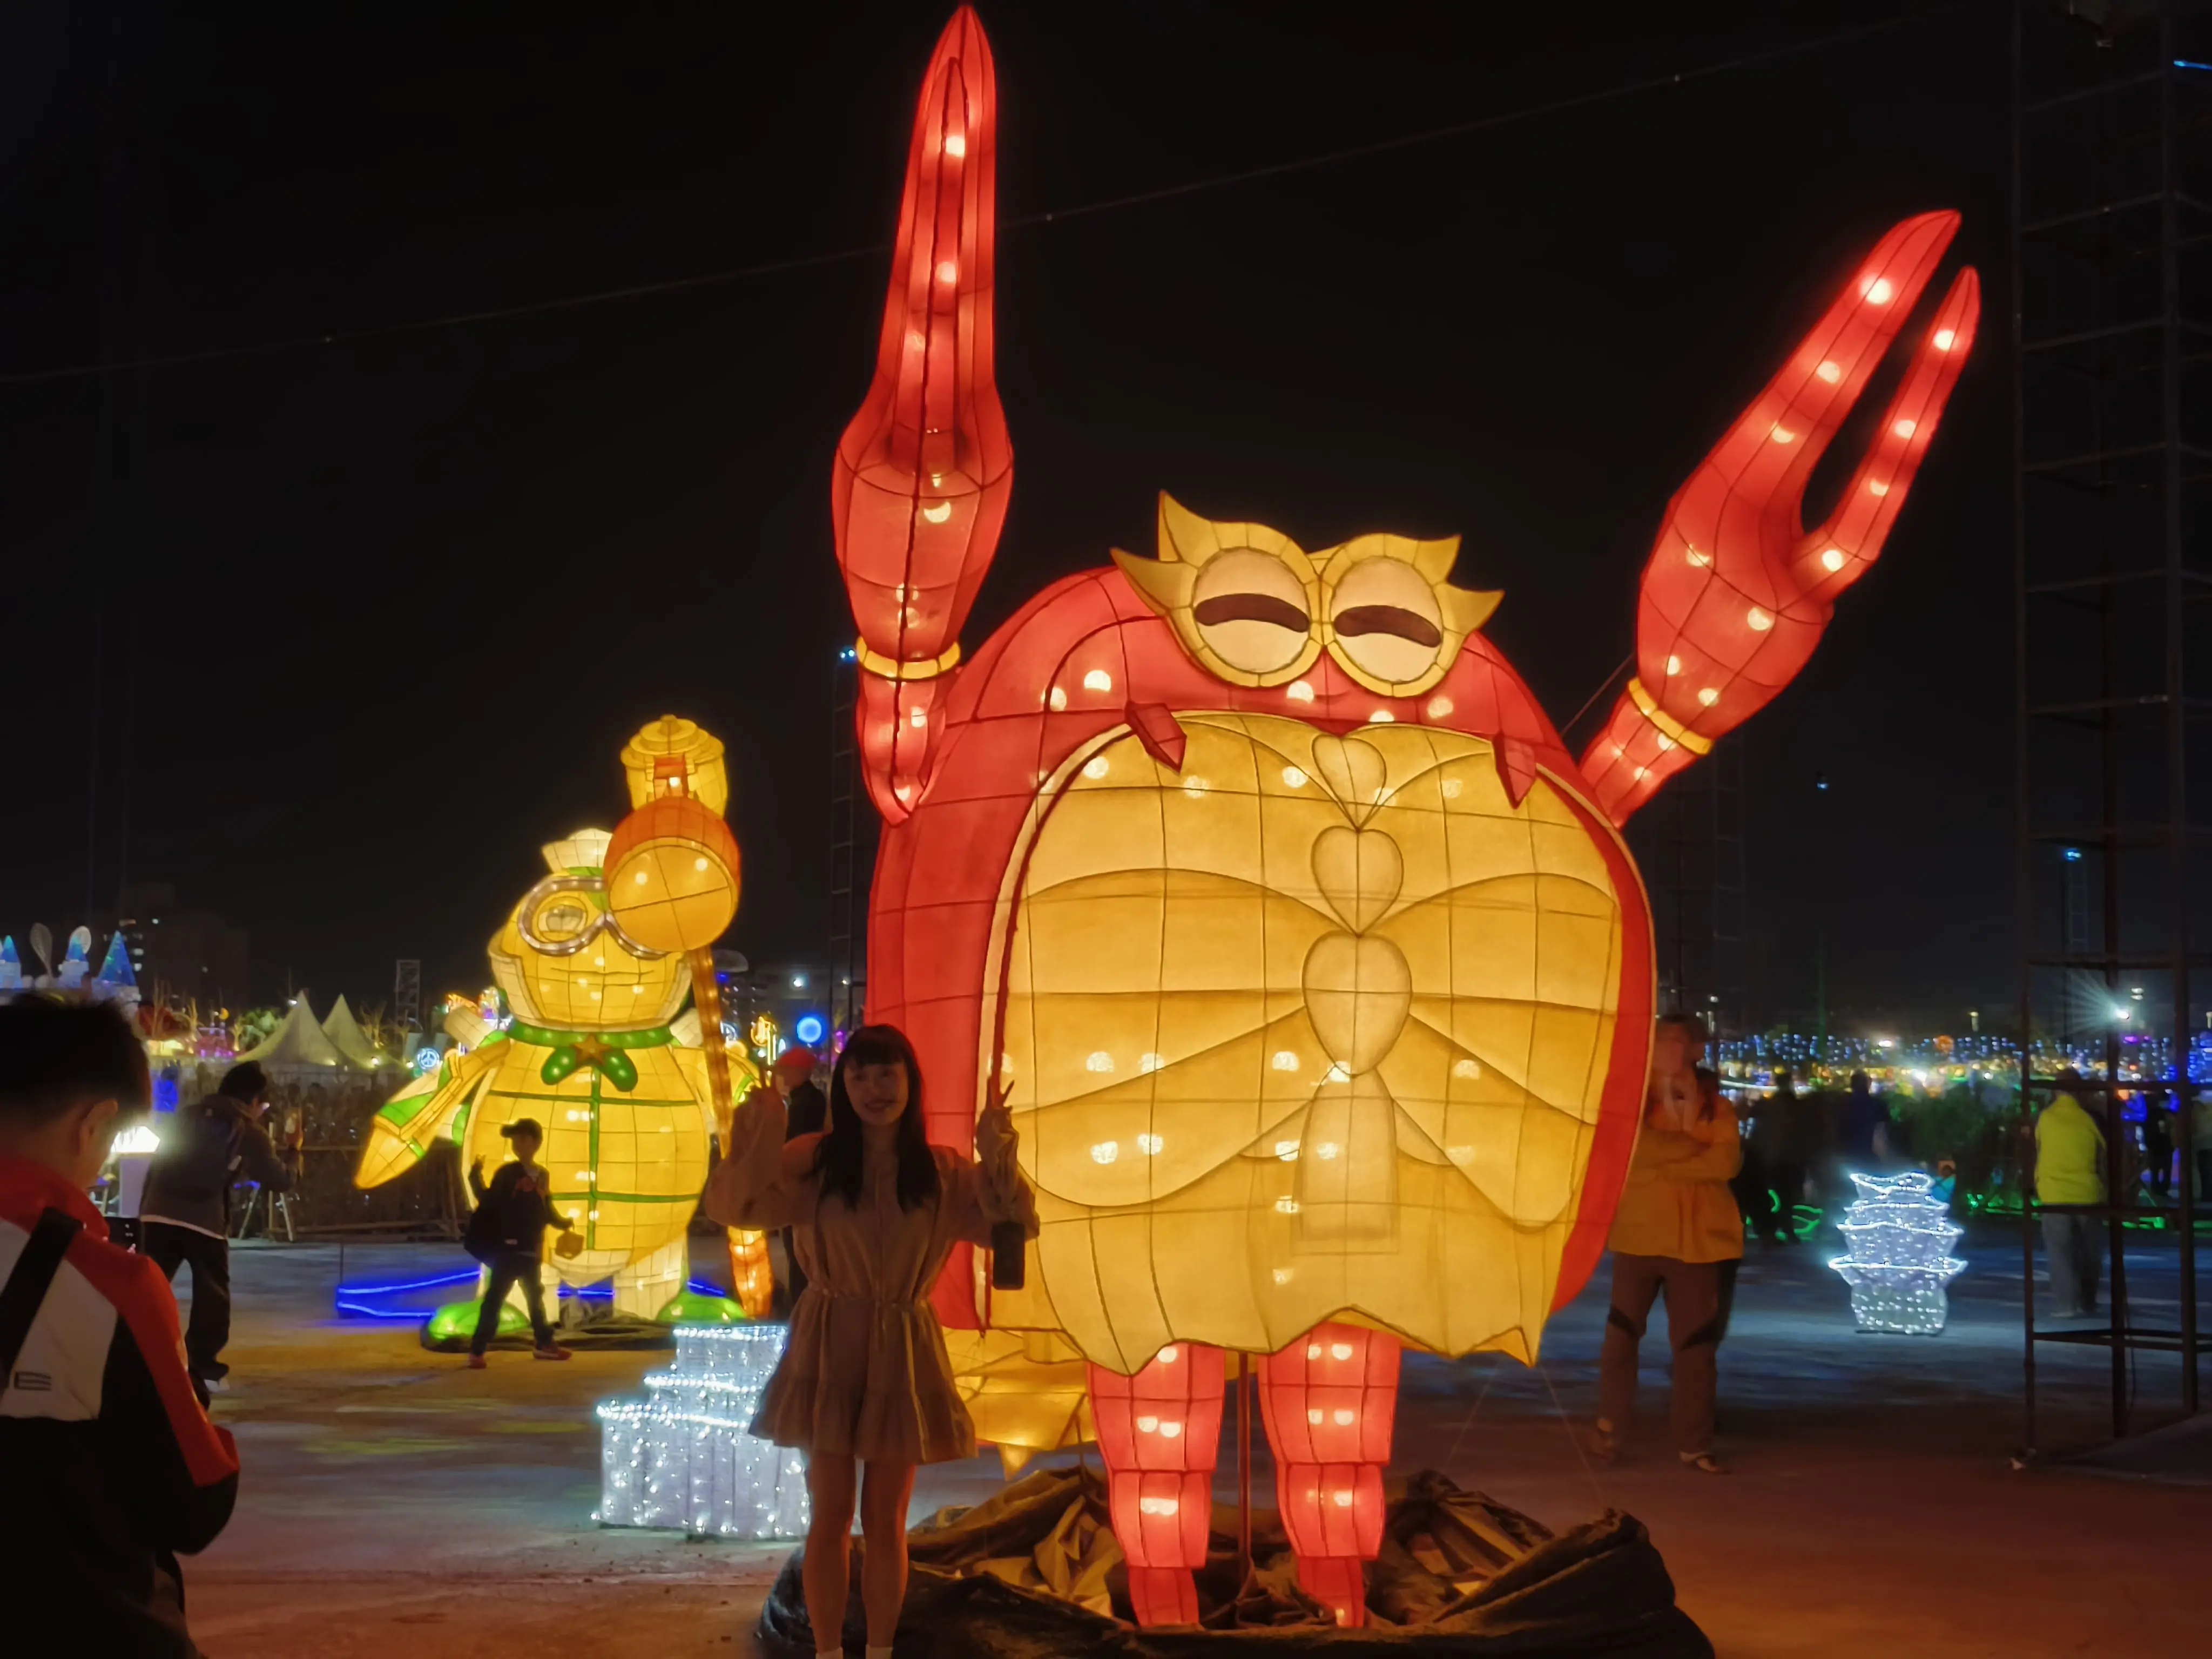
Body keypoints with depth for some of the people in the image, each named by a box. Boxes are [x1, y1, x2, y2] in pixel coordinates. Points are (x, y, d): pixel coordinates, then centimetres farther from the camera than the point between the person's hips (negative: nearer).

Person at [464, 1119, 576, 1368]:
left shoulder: (542, 1176, 10)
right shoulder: (507, 1173, -6)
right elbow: (489, 1203, -14)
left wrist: (563, 1222, 6)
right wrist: (476, 1179, -25)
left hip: (531, 1251, 6)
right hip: (507, 1249, -6)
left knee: (535, 1297, 20)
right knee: (495, 1299, -8)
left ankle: (544, 1344, 33)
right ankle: (476, 1351, -7)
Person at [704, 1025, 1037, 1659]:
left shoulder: (944, 1173, -1)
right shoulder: (813, 1160, -5)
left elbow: (1016, 1225, -6)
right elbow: (730, 1207, -13)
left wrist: (999, 1160, -21)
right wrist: (756, 1148, -30)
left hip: (903, 1355, 1)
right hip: (828, 1348, -1)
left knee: (886, 1520, 10)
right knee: (830, 1514, 6)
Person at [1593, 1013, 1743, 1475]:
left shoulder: (1715, 1106, 6)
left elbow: (1725, 1163, -10)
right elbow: (1631, 1149, -11)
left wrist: (1662, 1167, -12)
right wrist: (1694, 1146, -13)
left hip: (1695, 1237, 0)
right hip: (1638, 1231, 0)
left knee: (1697, 1343, 3)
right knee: (1621, 1333, 1)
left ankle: (1694, 1445, 10)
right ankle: (1609, 1430, 13)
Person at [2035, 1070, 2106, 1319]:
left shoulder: (2042, 1118, -2)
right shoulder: (2091, 1119, -3)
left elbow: (2032, 1155, 8)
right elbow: (2105, 1160, 4)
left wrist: (2034, 1186, 21)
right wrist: (2108, 1193, 14)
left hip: (2054, 1196, -1)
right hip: (2088, 1195, 1)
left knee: (2060, 1252, 2)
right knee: (2089, 1252, 14)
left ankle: (2066, 1305, -6)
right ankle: (2086, 1303, 20)